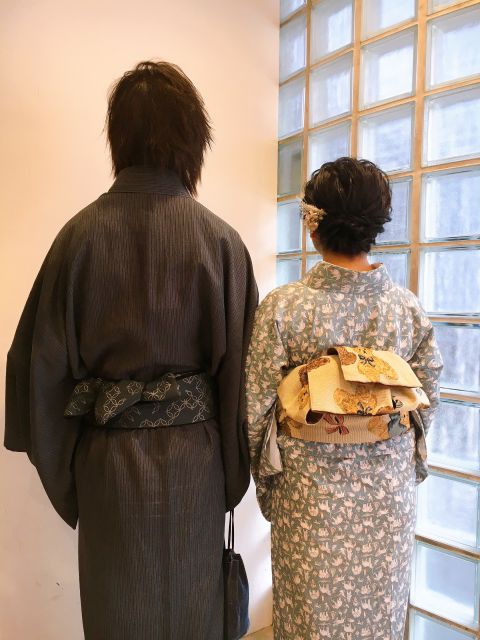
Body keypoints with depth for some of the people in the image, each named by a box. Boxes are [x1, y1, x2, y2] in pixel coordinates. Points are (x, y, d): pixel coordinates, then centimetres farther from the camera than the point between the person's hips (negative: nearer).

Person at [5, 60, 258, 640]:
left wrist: (58, 464, 10)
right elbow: (240, 359, -9)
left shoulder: (81, 233, -9)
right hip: (193, 455, 0)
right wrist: (233, 472, 5)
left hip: (109, 456, 1)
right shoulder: (219, 238, -11)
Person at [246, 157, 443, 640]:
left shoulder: (282, 307, -18)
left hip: (310, 492, -2)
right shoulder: (409, 307, -8)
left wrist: (265, 478, 5)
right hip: (389, 491, 3)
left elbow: (256, 408, -12)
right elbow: (428, 398, 2)